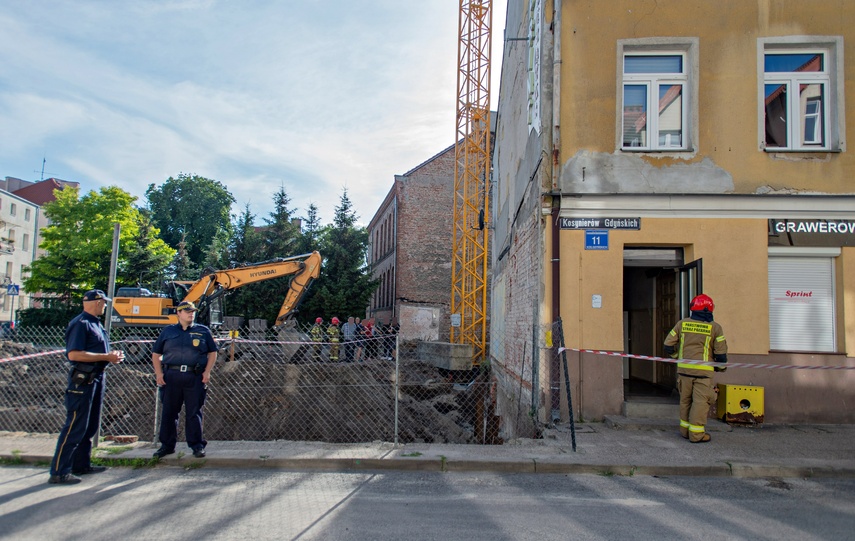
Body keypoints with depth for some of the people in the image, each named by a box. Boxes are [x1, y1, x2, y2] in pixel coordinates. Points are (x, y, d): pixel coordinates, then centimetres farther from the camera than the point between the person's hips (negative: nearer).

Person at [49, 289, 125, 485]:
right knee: (75, 427, -6)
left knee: (90, 426, 16)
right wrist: (106, 357, -21)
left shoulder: (95, 323, 15)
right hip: (83, 379, -10)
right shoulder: (80, 324, -14)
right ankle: (59, 472, 2)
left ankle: (81, 464, 27)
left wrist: (111, 356, 5)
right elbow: (74, 354, -23)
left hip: (97, 378, 10)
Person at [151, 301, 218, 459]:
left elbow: (212, 352, 11)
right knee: (169, 412, 8)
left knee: (194, 412, 3)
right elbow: (156, 354, 14)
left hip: (195, 377, -1)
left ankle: (197, 445, 10)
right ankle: (167, 445, 20)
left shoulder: (203, 331, 9)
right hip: (171, 376, 1)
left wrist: (207, 372, 0)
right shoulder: (168, 331, 12)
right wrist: (159, 373, 1)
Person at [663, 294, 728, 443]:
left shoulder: (682, 324, 4)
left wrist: (676, 357, 25)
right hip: (703, 370, -3)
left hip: (684, 368, 3)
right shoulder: (715, 327, -2)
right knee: (700, 401, 2)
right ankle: (696, 434, 4)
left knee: (685, 399, 14)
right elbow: (721, 352, 1)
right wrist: (721, 367, 19)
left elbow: (668, 345, 7)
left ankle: (685, 429, 23)